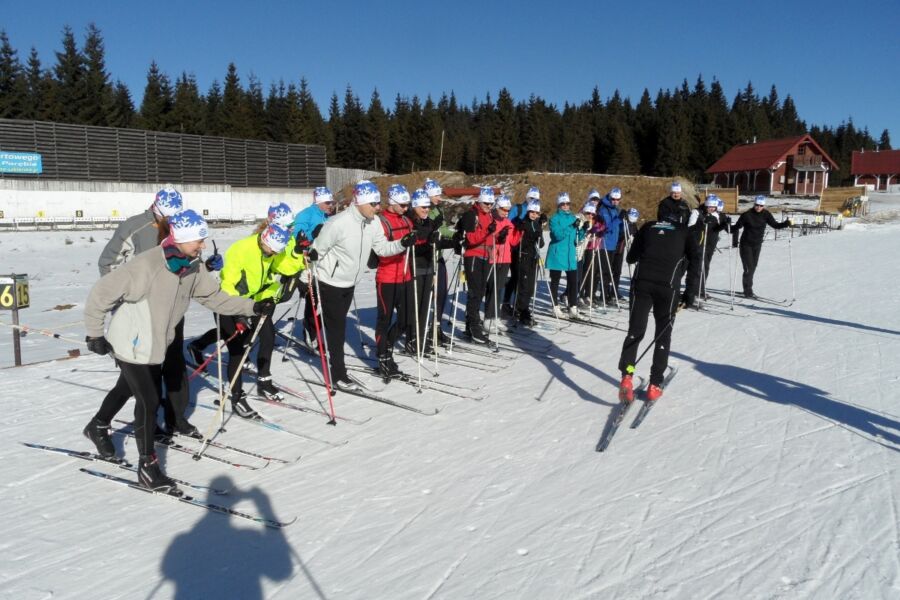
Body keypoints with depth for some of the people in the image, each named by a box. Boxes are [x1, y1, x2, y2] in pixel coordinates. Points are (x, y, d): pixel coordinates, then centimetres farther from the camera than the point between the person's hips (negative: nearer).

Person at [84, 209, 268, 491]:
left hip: (155, 345, 8)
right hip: (131, 345, -8)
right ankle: (147, 467, 9)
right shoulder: (146, 266, -28)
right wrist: (95, 333, -17)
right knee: (149, 401, -6)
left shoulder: (193, 268, -5)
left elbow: (214, 297, 5)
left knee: (150, 398, 17)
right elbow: (101, 293, -22)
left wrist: (252, 307, -3)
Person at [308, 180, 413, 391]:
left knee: (338, 325, 19)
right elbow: (316, 251, -19)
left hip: (349, 283, 7)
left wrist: (403, 244, -15)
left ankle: (335, 363, 34)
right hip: (329, 283, -7)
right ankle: (338, 376, 8)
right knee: (336, 327, -1)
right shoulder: (338, 224, -26)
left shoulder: (374, 222, -5)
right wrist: (308, 280, -19)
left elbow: (382, 248, 1)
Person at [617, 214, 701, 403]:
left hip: (642, 281, 1)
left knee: (635, 331, 4)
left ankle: (626, 377, -15)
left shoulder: (648, 227, 21)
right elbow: (695, 260, 7)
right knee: (663, 335, 10)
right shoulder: (685, 231, 18)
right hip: (668, 285, -1)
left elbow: (630, 258, 19)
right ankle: (655, 386, 11)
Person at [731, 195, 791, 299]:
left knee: (753, 267, 13)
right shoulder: (746, 215, -15)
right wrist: (735, 242, -13)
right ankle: (748, 291, -1)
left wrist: (786, 223, -21)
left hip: (757, 245, 4)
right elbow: (736, 227, -8)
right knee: (748, 268, -8)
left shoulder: (766, 214, -4)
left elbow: (775, 225, -4)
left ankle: (748, 289, 26)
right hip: (746, 245, -4)